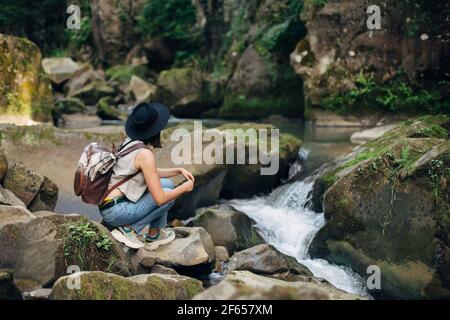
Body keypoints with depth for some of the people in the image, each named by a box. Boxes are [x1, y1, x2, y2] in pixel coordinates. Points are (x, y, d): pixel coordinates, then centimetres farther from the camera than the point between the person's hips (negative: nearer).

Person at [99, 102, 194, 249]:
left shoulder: (130, 142, 5)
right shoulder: (145, 154, -21)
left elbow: (151, 174, 21)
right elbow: (160, 199, -20)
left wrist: (179, 170, 12)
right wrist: (184, 188, -4)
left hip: (108, 205, 8)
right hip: (115, 211, -8)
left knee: (167, 183, 13)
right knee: (167, 194, -5)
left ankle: (153, 235, 15)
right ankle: (129, 229, 3)